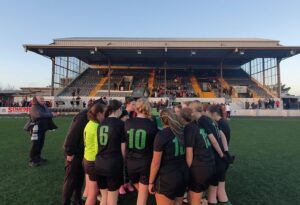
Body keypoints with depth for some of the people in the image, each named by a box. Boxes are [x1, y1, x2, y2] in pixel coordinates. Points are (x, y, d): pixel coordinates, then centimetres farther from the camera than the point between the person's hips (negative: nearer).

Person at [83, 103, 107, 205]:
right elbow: (99, 149, -22)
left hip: (87, 160, 9)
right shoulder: (97, 127, -23)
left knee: (90, 192, 22)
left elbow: (91, 144, 6)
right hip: (94, 162, -9)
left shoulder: (89, 124, 4)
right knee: (93, 193, 9)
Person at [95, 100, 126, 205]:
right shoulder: (121, 123, -10)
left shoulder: (101, 123, 5)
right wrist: (123, 162, 7)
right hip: (113, 165, -5)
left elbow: (99, 145, 13)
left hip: (99, 164, 6)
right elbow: (123, 149, -8)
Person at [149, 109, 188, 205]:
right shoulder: (182, 131, 1)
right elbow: (185, 155, 8)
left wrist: (151, 182, -4)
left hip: (167, 178, -6)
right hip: (183, 175, 6)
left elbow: (156, 162, -14)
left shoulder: (161, 135, -17)